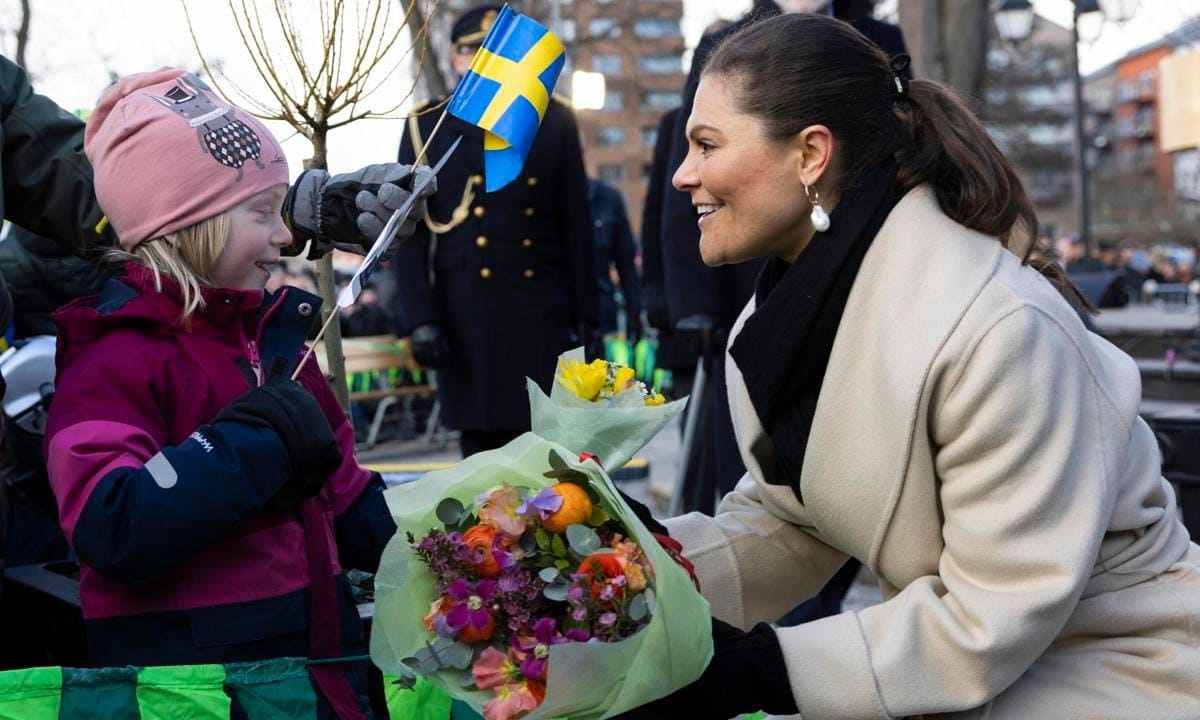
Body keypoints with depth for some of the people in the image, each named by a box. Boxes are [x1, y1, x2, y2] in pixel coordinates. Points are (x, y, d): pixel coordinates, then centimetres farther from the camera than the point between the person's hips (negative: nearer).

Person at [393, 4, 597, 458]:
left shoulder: (554, 122, 7)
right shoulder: (427, 128, 4)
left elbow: (577, 227, 6)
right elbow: (410, 235, 1)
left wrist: (584, 315, 3)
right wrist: (419, 319, -8)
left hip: (544, 316, 0)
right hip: (466, 320, 0)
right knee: (481, 448, 7)